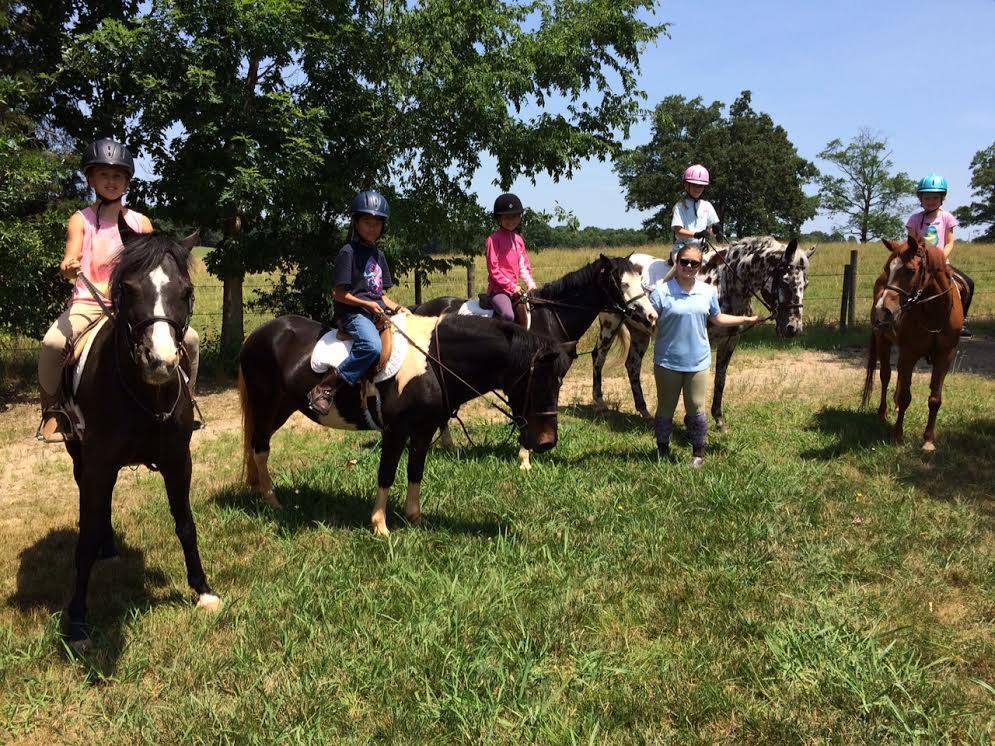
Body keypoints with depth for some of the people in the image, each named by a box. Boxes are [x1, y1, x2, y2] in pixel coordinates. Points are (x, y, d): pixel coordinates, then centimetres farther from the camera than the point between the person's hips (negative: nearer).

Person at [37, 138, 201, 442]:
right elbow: (70, 262, -11)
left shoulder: (140, 222, 10)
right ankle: (54, 412, -7)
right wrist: (68, 268, -34)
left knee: (189, 337, -16)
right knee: (53, 343, -31)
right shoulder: (80, 220, 4)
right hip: (88, 302, -2)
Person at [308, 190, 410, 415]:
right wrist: (367, 304, -15)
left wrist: (396, 308, 4)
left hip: (377, 314, 8)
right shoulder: (348, 252, -4)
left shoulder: (378, 255, 20)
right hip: (352, 314, -8)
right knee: (372, 346, -36)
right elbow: (339, 294, -8)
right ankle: (323, 389, -27)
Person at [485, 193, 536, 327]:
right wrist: (511, 286, -14)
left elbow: (524, 265, 18)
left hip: (515, 288, 7)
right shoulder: (493, 239, -6)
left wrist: (530, 284, 2)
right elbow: (493, 270, -11)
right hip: (498, 289, -7)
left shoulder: (519, 239, 14)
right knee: (508, 315, -30)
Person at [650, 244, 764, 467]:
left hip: (698, 363, 2)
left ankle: (699, 453, 24)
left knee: (696, 409, 7)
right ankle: (663, 453, 27)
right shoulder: (661, 292, -11)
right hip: (668, 363, -2)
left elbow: (717, 319, 17)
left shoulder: (708, 292, 2)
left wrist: (748, 319, 18)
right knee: (666, 409, 10)